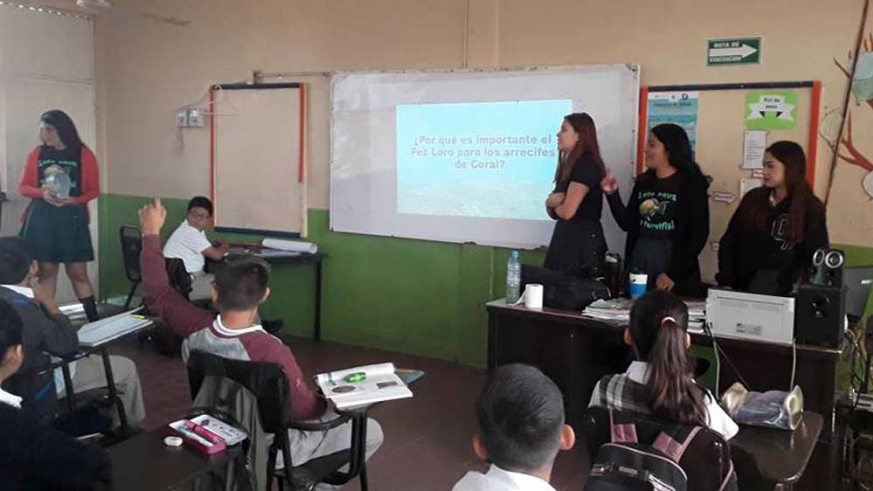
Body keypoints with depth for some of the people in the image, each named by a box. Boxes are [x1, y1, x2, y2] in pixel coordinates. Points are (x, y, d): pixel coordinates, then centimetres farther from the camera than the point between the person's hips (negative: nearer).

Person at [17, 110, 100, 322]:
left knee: (78, 272, -2)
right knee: (46, 270, 3)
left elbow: (94, 190, 3)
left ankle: (94, 320, 4)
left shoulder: (84, 155, 0)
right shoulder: (37, 154, 6)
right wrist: (42, 193, -12)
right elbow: (23, 187, 9)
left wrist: (72, 200, -14)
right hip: (41, 218, 2)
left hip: (72, 218, -2)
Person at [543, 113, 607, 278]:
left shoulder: (587, 165, -14)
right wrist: (551, 202, -9)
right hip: (565, 238, 9)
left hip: (582, 242, -9)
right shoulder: (570, 165, 15)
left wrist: (554, 205, 3)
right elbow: (554, 213, 15)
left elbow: (567, 211, -20)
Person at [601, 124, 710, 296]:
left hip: (672, 262, -4)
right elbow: (628, 224, 12)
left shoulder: (691, 183, -5)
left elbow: (698, 235, -9)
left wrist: (674, 273, -13)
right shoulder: (644, 181, 10)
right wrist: (612, 194, 0)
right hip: (639, 262, 5)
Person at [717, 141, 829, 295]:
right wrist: (725, 282, -1)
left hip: (782, 294, -2)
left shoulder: (811, 209, 1)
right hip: (741, 287, 3)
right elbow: (728, 242, 10)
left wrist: (793, 292, -16)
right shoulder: (752, 199, 10)